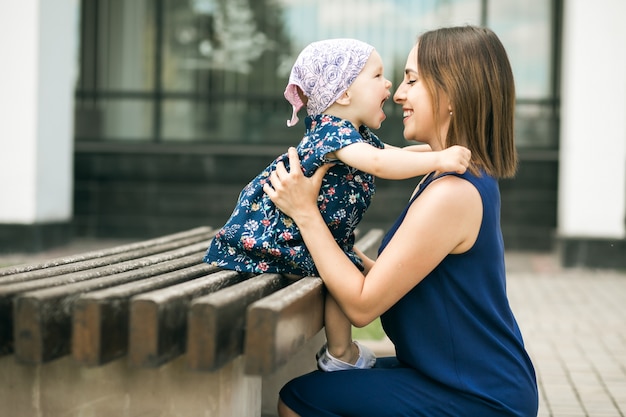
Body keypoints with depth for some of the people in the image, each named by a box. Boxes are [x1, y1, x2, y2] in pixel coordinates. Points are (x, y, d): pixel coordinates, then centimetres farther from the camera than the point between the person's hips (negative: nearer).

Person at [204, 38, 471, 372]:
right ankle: (341, 355, 1)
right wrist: (438, 159, -44)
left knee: (357, 263, 13)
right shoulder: (333, 132, -24)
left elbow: (396, 155, 21)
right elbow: (378, 163, -42)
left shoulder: (359, 135, 10)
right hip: (276, 232, -11)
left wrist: (445, 149, 9)